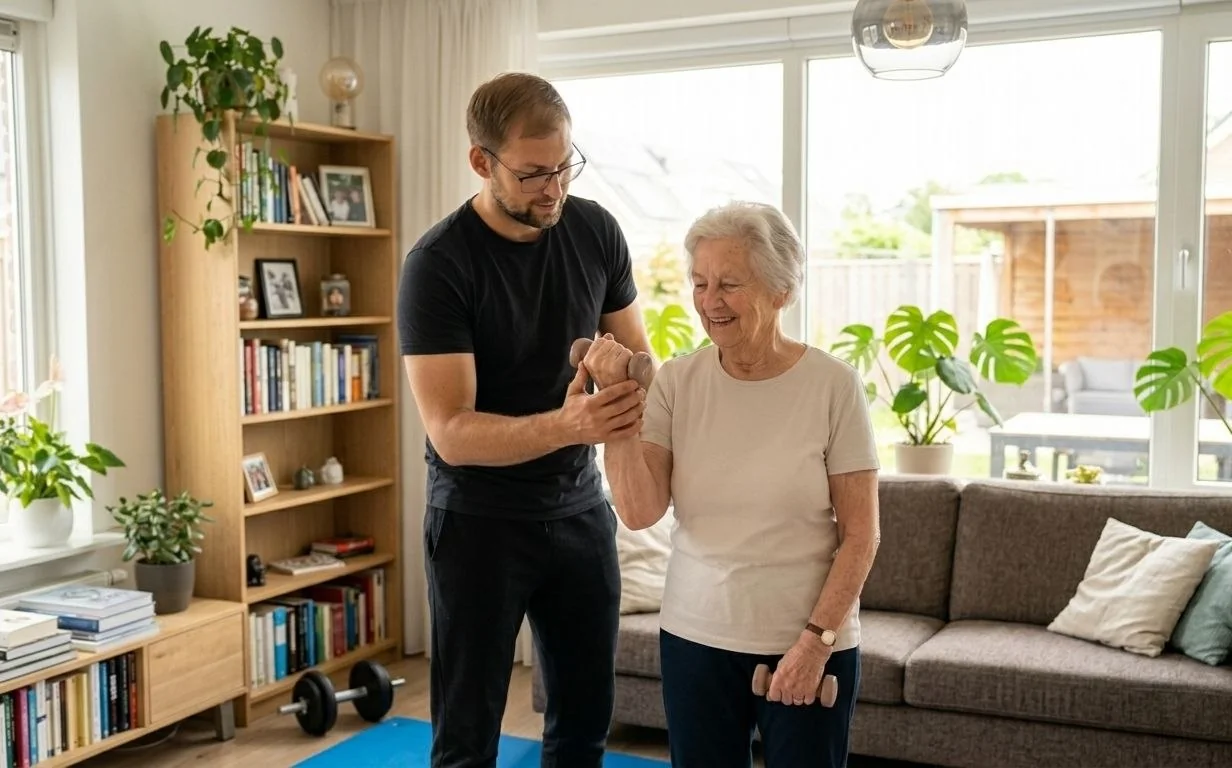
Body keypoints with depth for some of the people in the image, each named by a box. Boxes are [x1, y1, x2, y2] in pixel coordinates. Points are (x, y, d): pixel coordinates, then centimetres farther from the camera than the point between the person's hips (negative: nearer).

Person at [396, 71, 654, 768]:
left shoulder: (595, 230, -4)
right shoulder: (438, 264, -19)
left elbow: (635, 353, 7)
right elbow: (451, 433, -24)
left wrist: (636, 398, -17)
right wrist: (564, 425, -41)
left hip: (581, 508, 5)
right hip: (479, 522, -4)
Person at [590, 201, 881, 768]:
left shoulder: (833, 385, -9)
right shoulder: (676, 381, -3)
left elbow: (860, 532, -6)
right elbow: (640, 513, -10)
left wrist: (817, 638, -11)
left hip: (810, 641, -2)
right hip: (695, 638, 2)